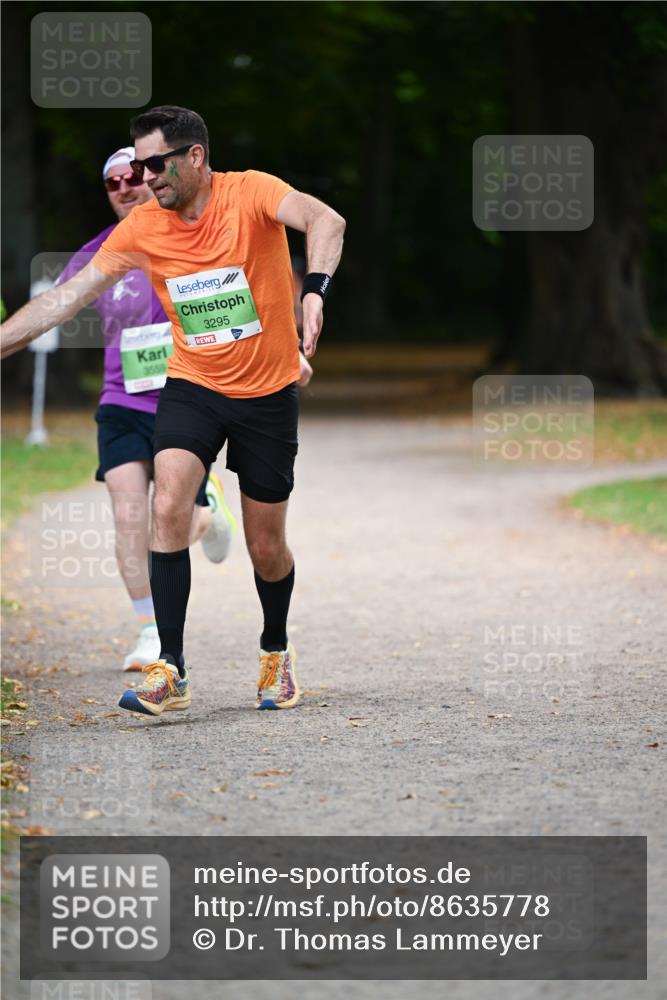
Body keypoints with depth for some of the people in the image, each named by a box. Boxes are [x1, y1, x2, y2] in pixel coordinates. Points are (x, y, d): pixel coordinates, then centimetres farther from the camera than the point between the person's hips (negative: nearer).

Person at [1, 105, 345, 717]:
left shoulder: (250, 193, -16)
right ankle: (170, 672, -21)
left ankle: (276, 653, 36)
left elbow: (326, 222, -33)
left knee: (266, 548, 7)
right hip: (192, 386, 2)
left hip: (267, 393, -2)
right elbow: (69, 296, -1)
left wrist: (314, 289, -52)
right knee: (169, 507, -23)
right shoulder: (143, 227, -5)